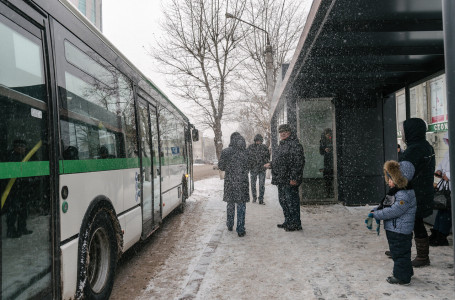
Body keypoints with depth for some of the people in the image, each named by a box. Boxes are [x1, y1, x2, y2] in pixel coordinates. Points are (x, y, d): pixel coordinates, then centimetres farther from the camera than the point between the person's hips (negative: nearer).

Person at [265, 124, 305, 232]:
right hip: (281, 179, 10)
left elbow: (298, 162, -19)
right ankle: (288, 222, 28)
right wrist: (271, 164, 15)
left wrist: (294, 178, -23)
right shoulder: (282, 144, 18)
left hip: (289, 180, -10)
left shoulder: (294, 144, -13)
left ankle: (296, 224, 7)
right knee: (283, 200, 16)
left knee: (292, 201, -3)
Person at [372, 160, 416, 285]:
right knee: (397, 252, 22)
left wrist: (376, 215, -23)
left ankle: (402, 277, 16)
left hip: (400, 232, -10)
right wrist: (374, 211, 1)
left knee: (400, 253, 3)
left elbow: (394, 211, -29)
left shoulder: (405, 195, -23)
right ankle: (406, 272, 38)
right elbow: (383, 205, 16)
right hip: (393, 230, 10)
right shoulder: (394, 191, 10)